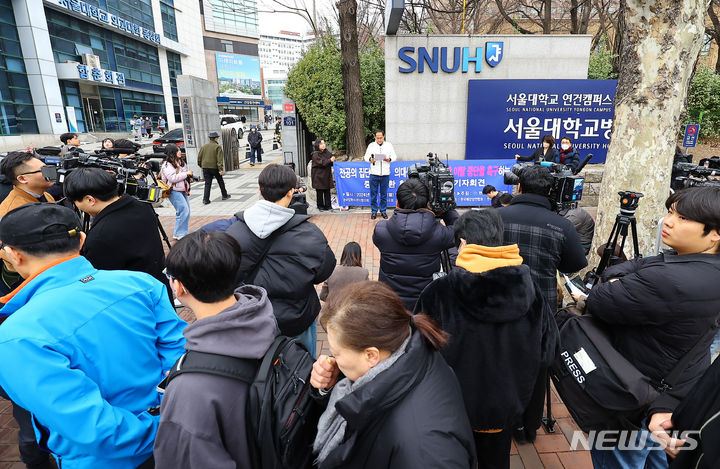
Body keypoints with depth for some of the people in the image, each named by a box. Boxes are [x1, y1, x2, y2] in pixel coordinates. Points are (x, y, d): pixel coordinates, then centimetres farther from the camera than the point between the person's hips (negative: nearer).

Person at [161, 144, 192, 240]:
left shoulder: (181, 162, 15)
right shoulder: (166, 165, -11)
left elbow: (185, 173, 31)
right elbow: (172, 178, -21)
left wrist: (189, 177, 9)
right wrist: (186, 174, -16)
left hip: (183, 190, 9)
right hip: (174, 191, -9)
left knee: (186, 211, 9)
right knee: (183, 210, -16)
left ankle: (182, 233, 20)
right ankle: (179, 234, -6)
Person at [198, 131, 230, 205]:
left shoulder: (204, 146, 7)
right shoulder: (218, 147, -9)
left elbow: (199, 156, 10)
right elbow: (220, 159, -16)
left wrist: (200, 165, 24)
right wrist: (220, 169, -18)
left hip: (205, 167, 4)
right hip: (214, 167, -4)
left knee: (207, 183, 5)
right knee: (220, 182, 15)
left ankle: (206, 199, -3)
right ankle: (224, 195, 27)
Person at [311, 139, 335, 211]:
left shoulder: (327, 153, 10)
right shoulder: (315, 154, -8)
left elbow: (332, 163, 9)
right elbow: (321, 163, -19)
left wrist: (333, 160, -13)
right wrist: (330, 160, -25)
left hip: (327, 175, 5)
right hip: (318, 176, -5)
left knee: (327, 191, 6)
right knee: (320, 192, 1)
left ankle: (328, 205, 14)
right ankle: (320, 206, 11)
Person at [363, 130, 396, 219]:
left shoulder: (389, 145, 8)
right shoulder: (371, 145, 7)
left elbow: (394, 156, 7)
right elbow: (366, 156, 5)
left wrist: (389, 159, -15)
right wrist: (370, 159, -18)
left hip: (385, 174, 1)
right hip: (374, 174, 0)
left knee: (384, 194, 8)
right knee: (373, 193, 2)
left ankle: (383, 211, 19)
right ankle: (374, 211, 13)